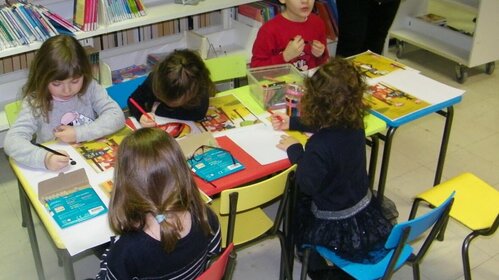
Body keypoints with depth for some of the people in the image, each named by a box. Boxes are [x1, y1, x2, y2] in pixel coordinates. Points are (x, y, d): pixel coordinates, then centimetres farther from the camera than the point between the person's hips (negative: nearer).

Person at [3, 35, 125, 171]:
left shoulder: (90, 88, -5)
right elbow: (11, 141, -20)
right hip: (55, 172, 0)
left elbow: (117, 116, -11)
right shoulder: (35, 102, -11)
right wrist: (44, 158, -36)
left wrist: (79, 134, -18)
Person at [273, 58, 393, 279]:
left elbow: (308, 184, -22)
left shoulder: (321, 145, -34)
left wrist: (295, 151, -10)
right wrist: (291, 122, 16)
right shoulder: (355, 123, -11)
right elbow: (326, 125, 10)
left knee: (292, 205, 21)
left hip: (336, 227, -7)